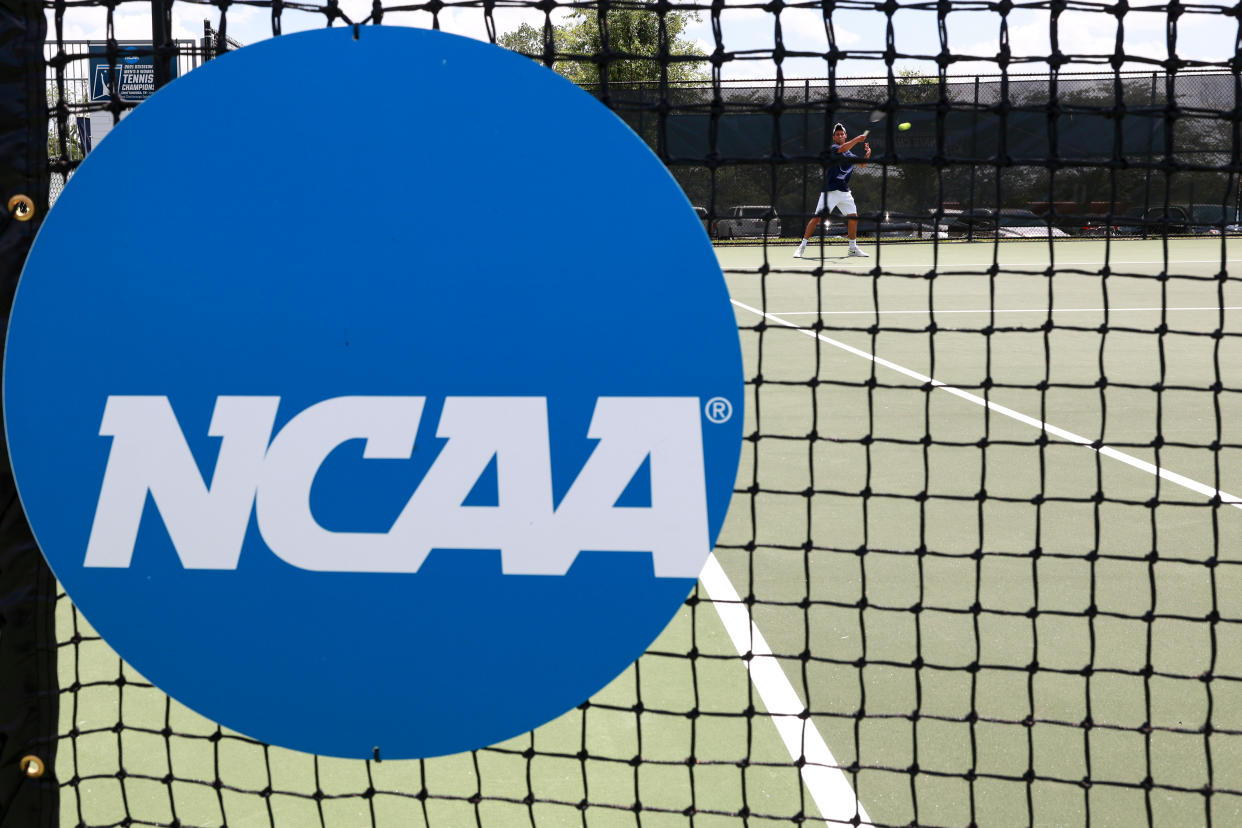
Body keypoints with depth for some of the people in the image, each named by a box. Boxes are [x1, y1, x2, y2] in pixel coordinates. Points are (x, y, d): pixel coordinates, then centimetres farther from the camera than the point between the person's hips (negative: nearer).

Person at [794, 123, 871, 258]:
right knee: (817, 217, -12)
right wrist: (857, 139, -25)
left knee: (853, 216, 4)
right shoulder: (832, 148, -4)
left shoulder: (850, 155, 18)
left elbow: (862, 164, 23)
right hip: (830, 191, -7)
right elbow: (843, 148, -24)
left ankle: (853, 248, 17)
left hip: (844, 191, 7)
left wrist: (867, 154, 4)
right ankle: (802, 246, -7)